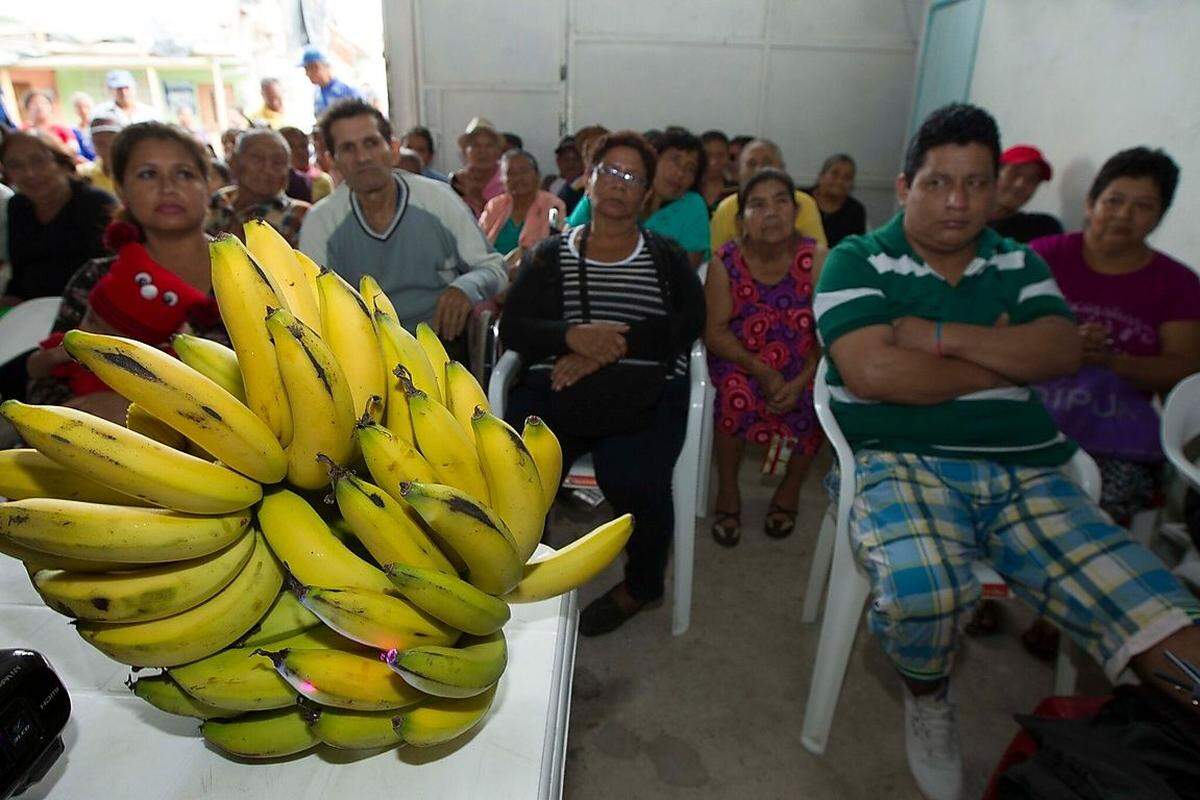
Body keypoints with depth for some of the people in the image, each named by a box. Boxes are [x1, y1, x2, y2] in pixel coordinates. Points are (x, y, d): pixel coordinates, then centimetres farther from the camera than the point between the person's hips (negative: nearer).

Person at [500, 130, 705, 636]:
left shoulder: (666, 257, 16)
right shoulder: (549, 255, 18)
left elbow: (688, 323, -1)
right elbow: (511, 328, 7)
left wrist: (608, 348, -13)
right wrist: (573, 335, -14)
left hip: (644, 394, -1)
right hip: (556, 389, 1)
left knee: (632, 480, -28)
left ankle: (641, 585, 4)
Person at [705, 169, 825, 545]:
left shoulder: (816, 260, -9)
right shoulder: (725, 262, -8)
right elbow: (714, 332, -12)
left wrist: (801, 380, -27)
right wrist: (763, 372, -24)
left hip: (801, 362, 1)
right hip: (738, 358, -1)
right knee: (736, 390, -31)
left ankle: (791, 486, 3)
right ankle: (727, 490, -6)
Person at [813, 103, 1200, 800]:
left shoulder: (1018, 263, 20)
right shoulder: (856, 263, 4)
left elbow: (1064, 351, 3)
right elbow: (872, 373, -13)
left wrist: (940, 336, -8)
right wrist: (1006, 358, 1)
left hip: (1027, 469, 4)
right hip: (904, 461, -4)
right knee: (925, 589, -35)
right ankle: (928, 699, -1)